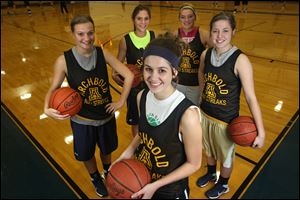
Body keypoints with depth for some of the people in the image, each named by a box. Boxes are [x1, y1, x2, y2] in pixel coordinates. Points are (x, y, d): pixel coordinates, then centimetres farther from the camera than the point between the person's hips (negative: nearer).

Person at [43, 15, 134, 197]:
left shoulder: (103, 53, -14)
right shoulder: (63, 60, -17)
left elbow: (129, 75, -12)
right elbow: (54, 89, -7)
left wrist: (121, 102, -12)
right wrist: (47, 108, -26)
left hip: (106, 116, 1)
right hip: (82, 120, -1)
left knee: (107, 150, 25)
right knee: (86, 155, 21)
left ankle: (107, 172, 60)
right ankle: (96, 178, 55)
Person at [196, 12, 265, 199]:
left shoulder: (240, 60, -23)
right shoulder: (206, 54, -7)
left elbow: (251, 98, -23)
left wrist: (261, 132, -25)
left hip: (226, 120, -4)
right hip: (205, 114, 5)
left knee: (226, 157, 21)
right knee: (209, 150, 28)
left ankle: (223, 185, 50)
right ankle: (211, 174, 58)